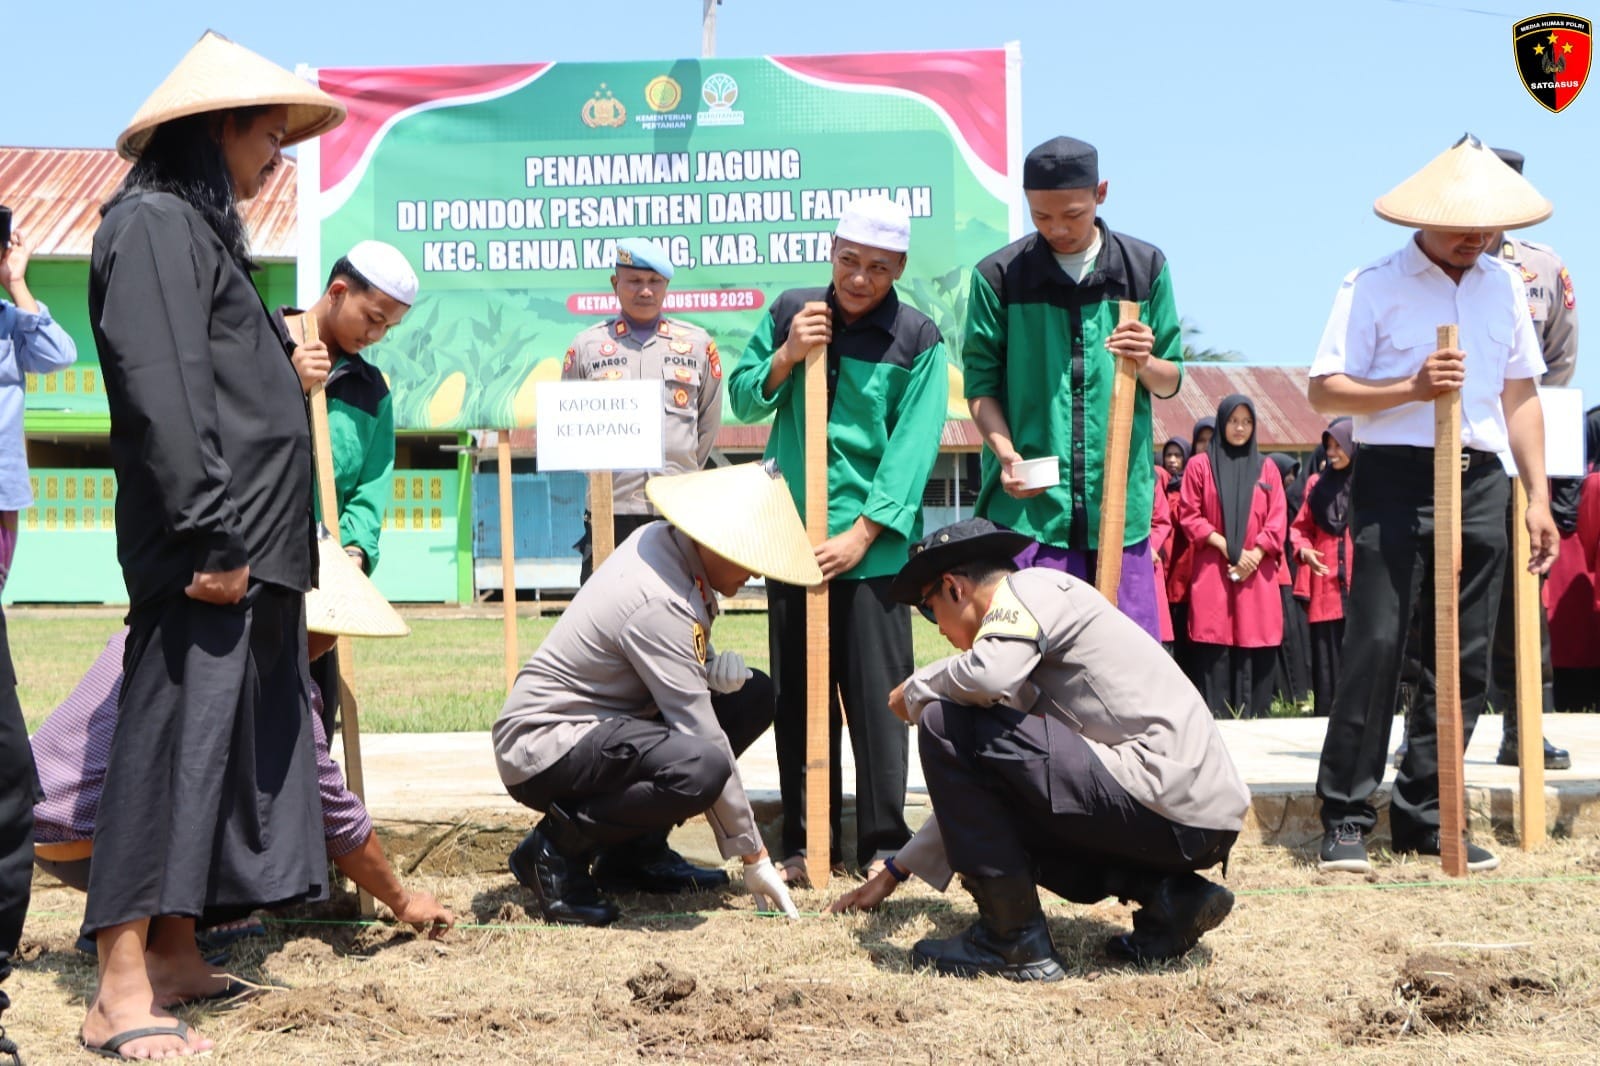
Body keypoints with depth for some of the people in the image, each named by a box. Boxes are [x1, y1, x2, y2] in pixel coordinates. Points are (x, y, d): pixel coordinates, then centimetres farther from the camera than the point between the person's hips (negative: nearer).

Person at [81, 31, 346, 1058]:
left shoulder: (201, 230, 22)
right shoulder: (155, 223, -8)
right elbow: (163, 389, -18)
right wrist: (210, 535, -22)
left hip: (248, 547, 10)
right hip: (206, 548, -10)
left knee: (230, 739, 11)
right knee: (176, 733, -10)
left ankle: (175, 951, 18)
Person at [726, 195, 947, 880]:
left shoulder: (918, 340, -2)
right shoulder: (790, 312, 7)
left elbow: (913, 448, -8)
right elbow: (742, 401, 11)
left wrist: (861, 534, -15)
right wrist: (786, 356, -8)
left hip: (873, 544, -3)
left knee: (875, 693, -2)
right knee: (796, 692, 7)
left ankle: (885, 841, 6)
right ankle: (806, 840, 14)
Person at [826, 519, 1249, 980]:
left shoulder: (1031, 588, -2)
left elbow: (989, 675, -25)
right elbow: (970, 791, 33)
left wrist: (915, 690, -2)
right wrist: (896, 872, 38)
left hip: (1167, 803, -10)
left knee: (945, 726, -9)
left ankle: (1013, 940, -3)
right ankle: (1169, 896, 10)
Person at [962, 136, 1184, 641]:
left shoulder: (1146, 268, 8)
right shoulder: (999, 276, 3)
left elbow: (1170, 382, 13)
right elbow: (981, 385, 4)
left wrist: (1145, 363, -10)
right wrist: (1005, 453, -13)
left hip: (1121, 502, 2)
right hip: (1028, 505, -2)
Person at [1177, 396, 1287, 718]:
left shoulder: (1267, 469, 14)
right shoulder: (1200, 466, 7)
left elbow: (1278, 521, 8)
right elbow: (1188, 515, 2)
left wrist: (1256, 552, -7)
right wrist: (1222, 544, -10)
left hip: (1257, 573, 2)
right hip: (1213, 572, -2)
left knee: (1256, 653, -3)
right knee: (1215, 653, -7)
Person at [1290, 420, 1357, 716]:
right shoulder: (1317, 484, 12)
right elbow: (1300, 527, 17)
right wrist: (1303, 550, -3)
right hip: (1325, 586, 2)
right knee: (1326, 658, 2)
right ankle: (1325, 720, 6)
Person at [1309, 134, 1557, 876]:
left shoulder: (1505, 286, 13)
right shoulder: (1374, 285, -2)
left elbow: (1520, 394, 16)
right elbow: (1324, 390, -6)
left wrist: (1538, 497, 11)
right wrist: (1410, 388, -19)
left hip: (1478, 486, 5)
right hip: (1395, 481, -5)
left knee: (1463, 656, 6)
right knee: (1375, 646, -8)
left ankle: (1424, 813, 15)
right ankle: (1345, 817, -1)